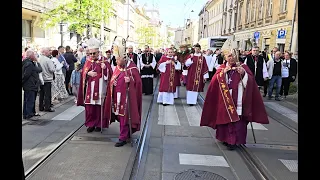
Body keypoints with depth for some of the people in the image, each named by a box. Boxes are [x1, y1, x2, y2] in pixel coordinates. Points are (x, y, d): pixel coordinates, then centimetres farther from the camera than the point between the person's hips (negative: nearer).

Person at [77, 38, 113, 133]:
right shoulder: (87, 62, 10)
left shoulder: (104, 61, 0)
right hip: (89, 89, 3)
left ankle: (99, 124, 16)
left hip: (100, 89, -3)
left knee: (99, 107, 3)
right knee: (89, 107, 4)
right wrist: (88, 73, -14)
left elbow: (109, 75, -5)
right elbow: (83, 75, 6)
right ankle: (91, 124, 16)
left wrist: (104, 68, -23)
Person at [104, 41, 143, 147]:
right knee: (120, 116, 14)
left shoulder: (131, 67, -12)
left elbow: (137, 82, -12)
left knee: (124, 118, 0)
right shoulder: (118, 67, 9)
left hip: (126, 97, -7)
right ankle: (126, 134, 31)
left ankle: (123, 138, 10)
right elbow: (113, 80, 15)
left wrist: (129, 80, -26)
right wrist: (113, 82, -6)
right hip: (118, 97, 7)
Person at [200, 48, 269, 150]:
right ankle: (226, 138, 25)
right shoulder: (222, 68, 8)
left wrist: (243, 73, -23)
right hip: (224, 100, 2)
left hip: (237, 100, -2)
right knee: (225, 118, 8)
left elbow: (250, 81, -6)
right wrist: (223, 72, -18)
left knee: (237, 119, -4)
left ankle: (234, 140, 7)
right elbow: (215, 81, -4)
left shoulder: (243, 67, 2)